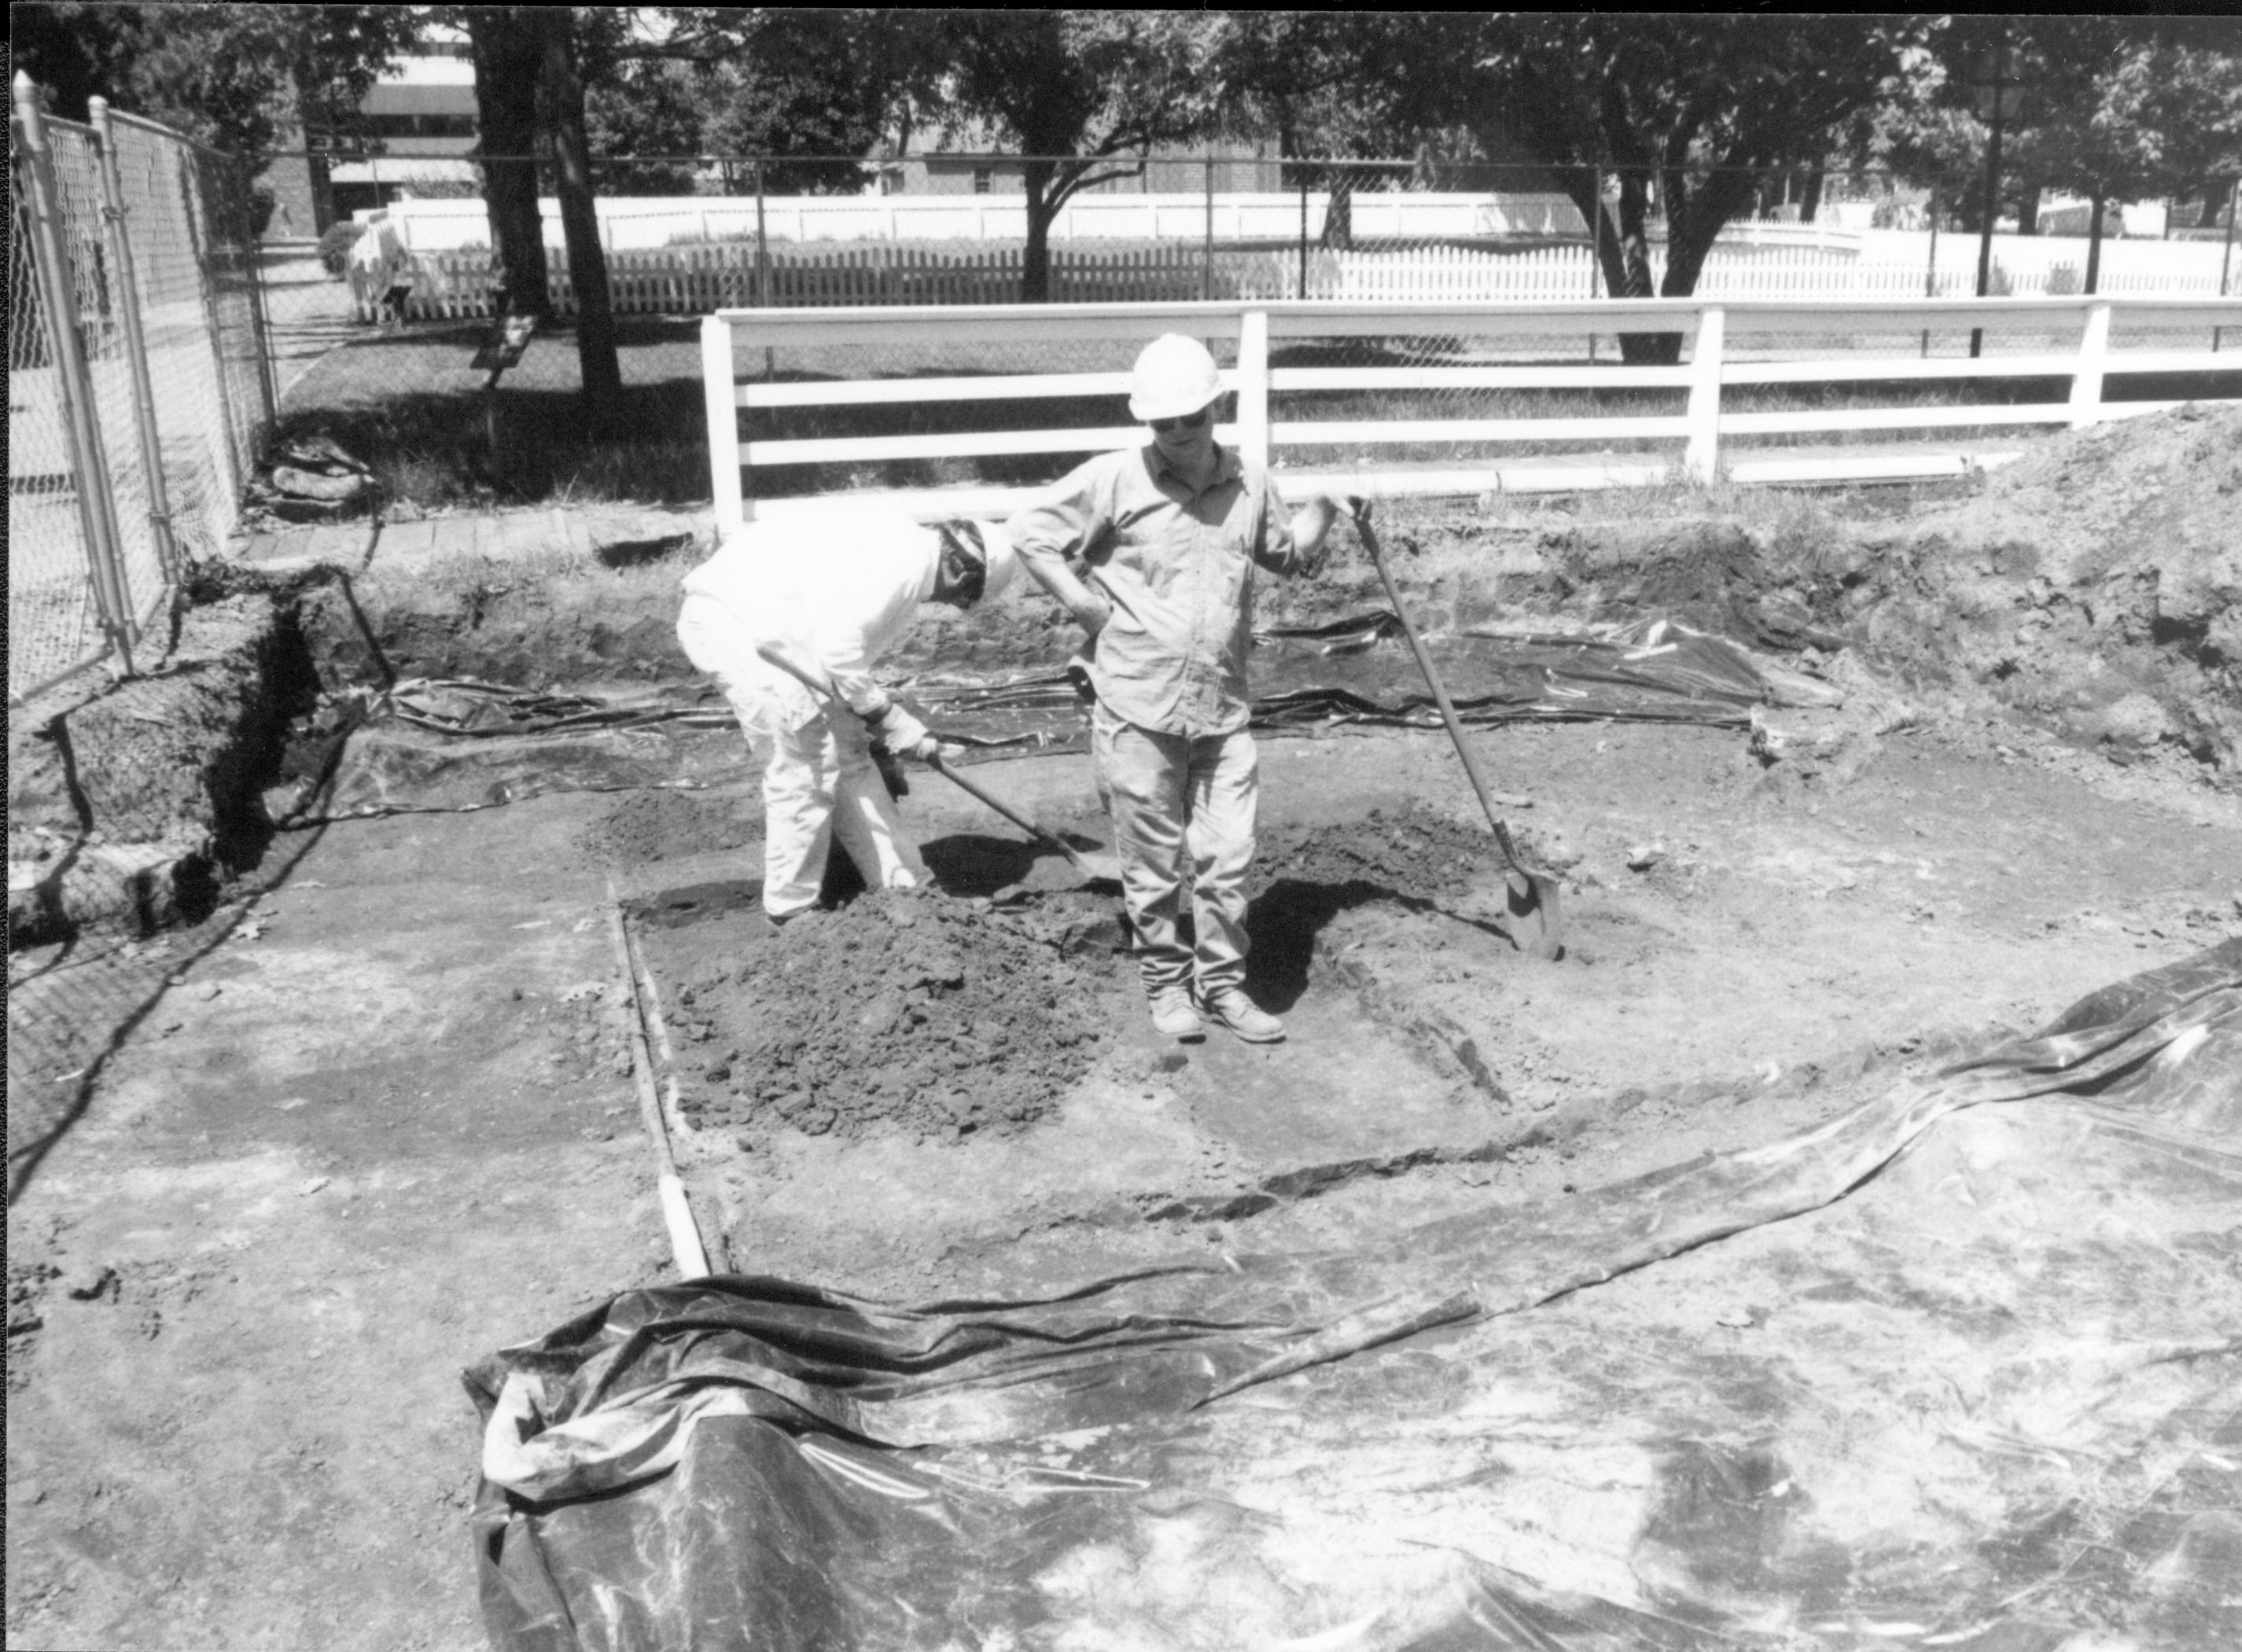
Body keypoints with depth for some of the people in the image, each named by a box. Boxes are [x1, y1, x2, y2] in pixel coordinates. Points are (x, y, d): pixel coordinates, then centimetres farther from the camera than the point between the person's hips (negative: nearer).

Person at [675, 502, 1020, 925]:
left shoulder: (897, 538, 13)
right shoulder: (906, 559, -18)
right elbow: (837, 648, -25)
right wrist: (890, 719, -14)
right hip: (729, 619, -11)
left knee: (847, 749, 12)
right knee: (806, 762, -9)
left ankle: (904, 884, 20)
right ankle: (792, 910, 5)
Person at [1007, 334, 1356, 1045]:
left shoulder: (1249, 484, 7)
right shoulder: (1114, 480, -6)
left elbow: (1287, 554, 26)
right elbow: (1028, 534, 0)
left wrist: (1323, 509, 10)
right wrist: (1083, 603, -5)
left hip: (1223, 712, 3)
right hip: (1138, 712, -3)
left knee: (1228, 859, 7)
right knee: (1154, 863, 8)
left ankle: (1222, 983, 23)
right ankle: (1166, 983, 25)